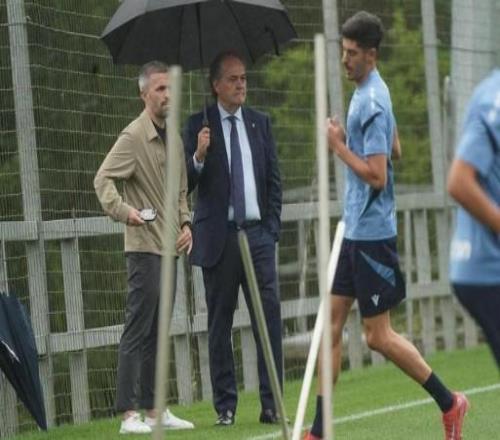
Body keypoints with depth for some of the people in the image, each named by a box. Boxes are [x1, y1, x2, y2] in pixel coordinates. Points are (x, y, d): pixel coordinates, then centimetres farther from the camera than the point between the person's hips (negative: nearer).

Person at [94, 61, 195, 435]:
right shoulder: (134, 136, -11)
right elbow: (103, 179, -18)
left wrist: (184, 223, 7)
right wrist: (123, 210, -33)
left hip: (169, 247, 8)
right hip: (144, 246, -8)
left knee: (157, 332, 12)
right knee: (138, 331, -8)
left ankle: (154, 409, 17)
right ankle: (129, 414, -8)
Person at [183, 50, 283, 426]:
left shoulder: (260, 123, 12)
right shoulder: (199, 125, 2)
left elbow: (274, 180, 14)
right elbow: (185, 184, -3)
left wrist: (272, 227, 6)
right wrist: (198, 156, -21)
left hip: (258, 233, 2)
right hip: (218, 236, -2)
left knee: (269, 317, -6)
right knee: (220, 322, 3)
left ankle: (272, 404, -4)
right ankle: (225, 406, 8)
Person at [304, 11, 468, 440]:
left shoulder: (372, 103, -19)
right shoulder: (367, 92, 11)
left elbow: (376, 176, -23)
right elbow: (395, 147, 25)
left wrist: (340, 146, -16)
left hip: (372, 233, -10)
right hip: (355, 229, 10)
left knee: (378, 334, -2)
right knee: (332, 322, 7)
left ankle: (449, 403, 11)